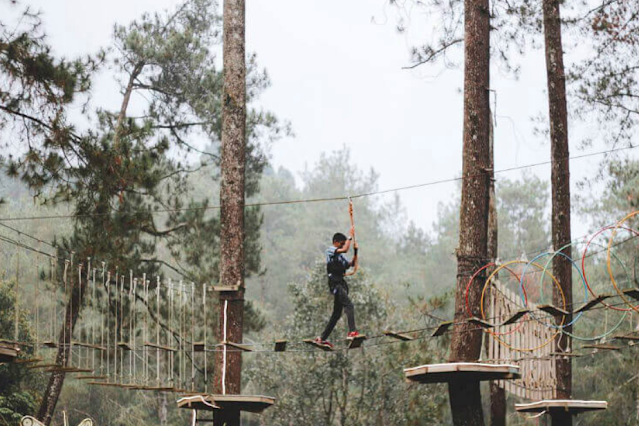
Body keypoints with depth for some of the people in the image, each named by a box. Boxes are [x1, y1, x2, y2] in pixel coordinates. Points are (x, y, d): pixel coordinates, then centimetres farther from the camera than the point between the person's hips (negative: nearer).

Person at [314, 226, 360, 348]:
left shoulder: (341, 256, 27)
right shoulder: (330, 250, 1)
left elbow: (352, 264, 23)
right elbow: (344, 249, -16)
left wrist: (355, 251, 11)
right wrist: (351, 236, -9)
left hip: (341, 283, 9)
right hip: (335, 282, -9)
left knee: (337, 313, 9)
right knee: (349, 305, -24)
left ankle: (322, 338, 13)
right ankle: (352, 331, -37)